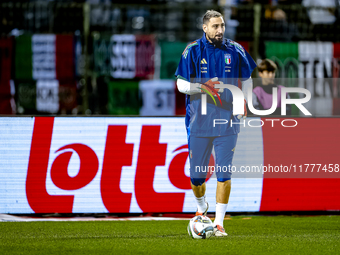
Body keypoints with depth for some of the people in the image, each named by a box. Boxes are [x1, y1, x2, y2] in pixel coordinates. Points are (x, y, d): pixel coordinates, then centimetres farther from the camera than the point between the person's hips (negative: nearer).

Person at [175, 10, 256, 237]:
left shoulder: (235, 51, 3)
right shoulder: (193, 51, -2)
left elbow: (247, 80, 16)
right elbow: (181, 84, -1)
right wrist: (202, 87, -17)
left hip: (227, 121, 0)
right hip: (199, 122, 0)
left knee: (224, 173, -6)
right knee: (196, 175, 5)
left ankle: (219, 223, 0)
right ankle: (202, 207, 35)